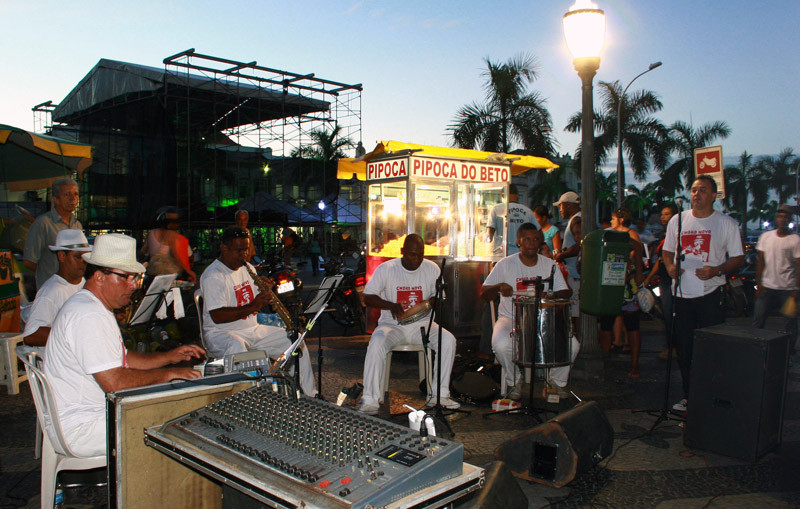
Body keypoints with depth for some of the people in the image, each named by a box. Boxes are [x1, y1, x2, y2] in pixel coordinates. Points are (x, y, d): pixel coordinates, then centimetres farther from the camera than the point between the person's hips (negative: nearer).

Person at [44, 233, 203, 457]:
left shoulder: (96, 308, 13)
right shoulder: (88, 316, -23)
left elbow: (122, 359, 20)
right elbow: (114, 382, -28)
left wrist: (170, 357, 8)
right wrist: (169, 374, -18)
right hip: (80, 428, -11)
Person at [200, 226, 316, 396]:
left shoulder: (247, 268, 13)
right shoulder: (213, 275, -13)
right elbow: (217, 316, -23)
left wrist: (266, 292, -6)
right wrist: (251, 307, -29)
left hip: (252, 329, 8)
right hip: (221, 334, -7)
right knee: (237, 347, -41)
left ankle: (310, 396, 7)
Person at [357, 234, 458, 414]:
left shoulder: (432, 268, 2)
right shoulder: (386, 269, -4)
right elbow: (368, 297, -4)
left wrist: (431, 303, -16)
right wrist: (390, 305, -22)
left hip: (422, 324, 2)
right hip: (393, 324, -2)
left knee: (449, 340, -24)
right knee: (377, 343, -32)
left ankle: (438, 394, -15)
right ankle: (370, 399, -24)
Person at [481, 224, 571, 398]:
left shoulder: (549, 265, 7)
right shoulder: (506, 264, -1)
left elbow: (566, 293, 4)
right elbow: (483, 294, -2)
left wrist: (551, 295, -18)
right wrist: (499, 287, -24)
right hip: (511, 318, -2)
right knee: (501, 345, -33)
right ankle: (514, 380, 0)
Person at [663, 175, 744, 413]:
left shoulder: (726, 223, 1)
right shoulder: (677, 220, 10)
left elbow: (738, 258, 2)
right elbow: (667, 250, 19)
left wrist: (717, 270, -16)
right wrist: (669, 266, -3)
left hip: (711, 294, -3)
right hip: (682, 293, 3)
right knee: (684, 348, 9)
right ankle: (688, 395, 22)